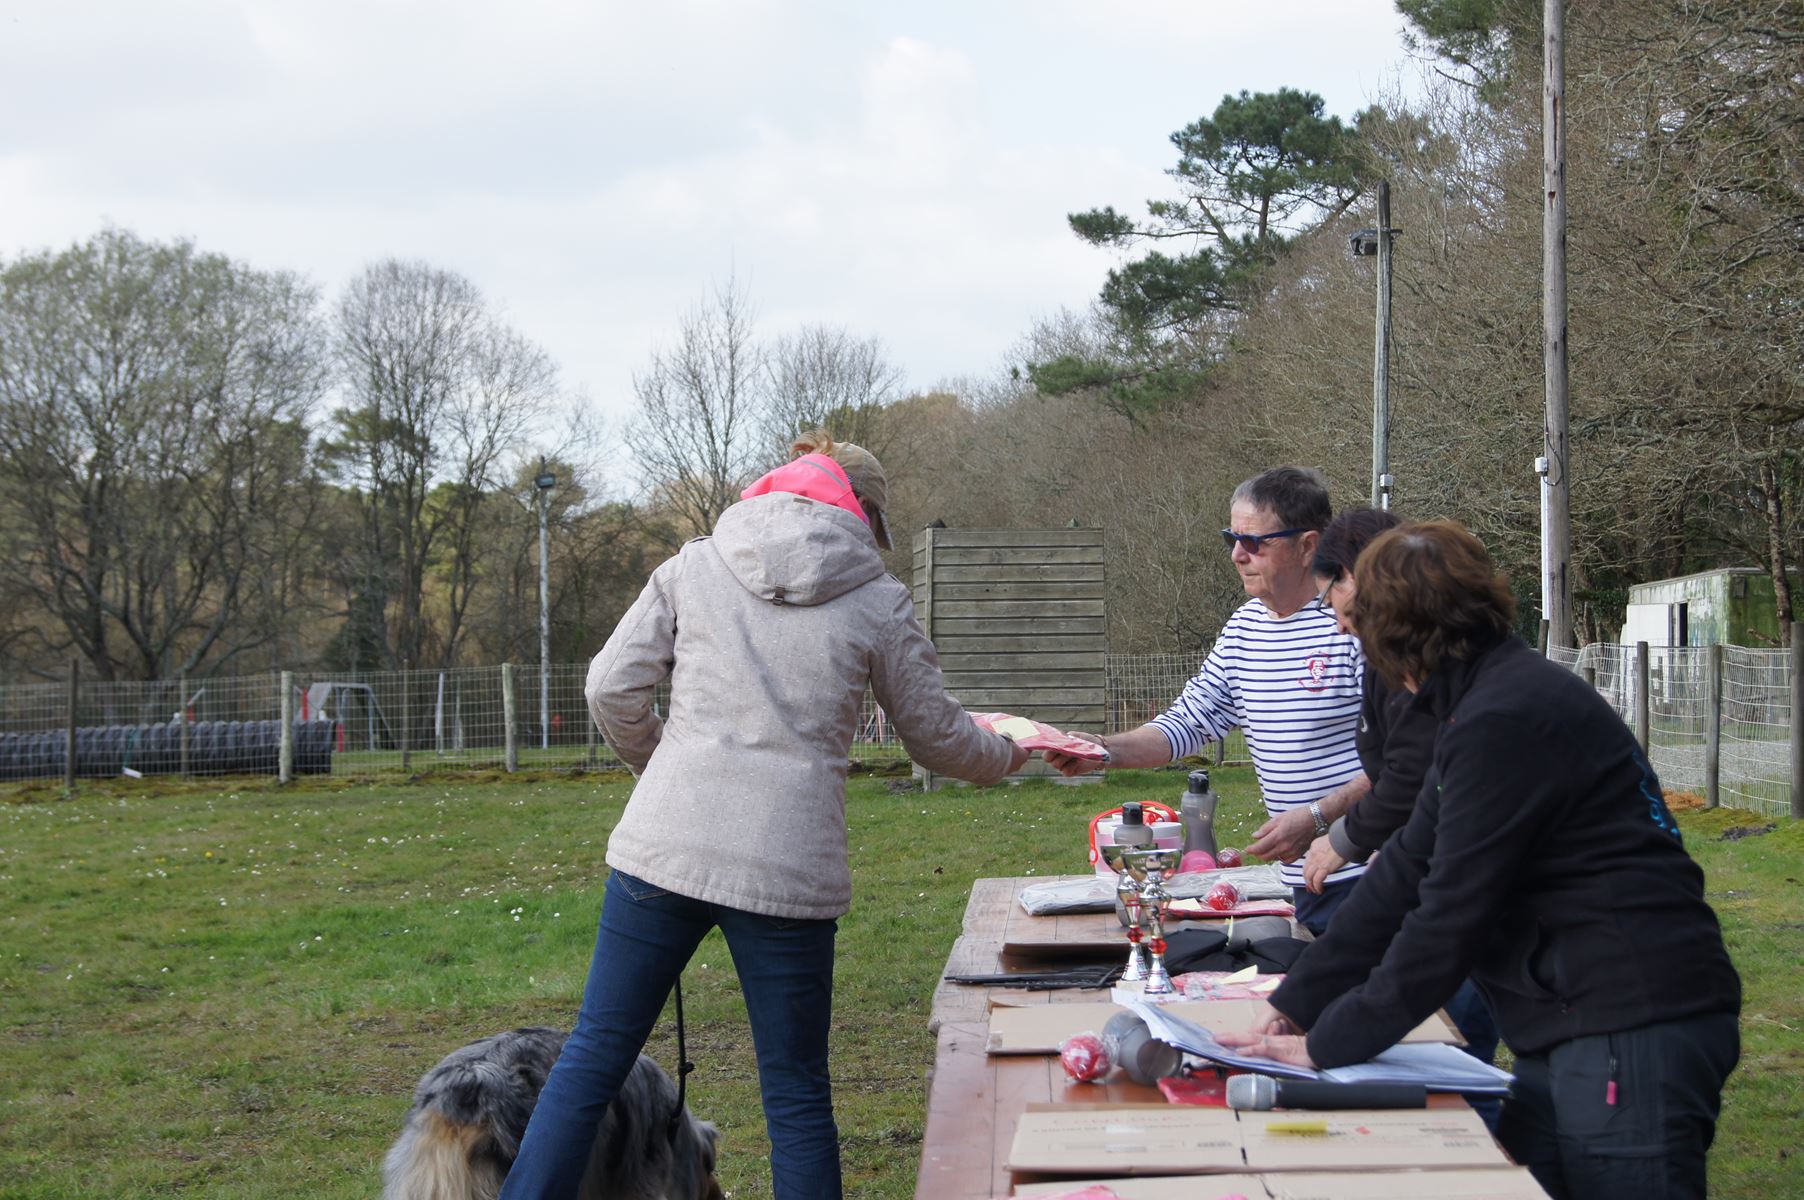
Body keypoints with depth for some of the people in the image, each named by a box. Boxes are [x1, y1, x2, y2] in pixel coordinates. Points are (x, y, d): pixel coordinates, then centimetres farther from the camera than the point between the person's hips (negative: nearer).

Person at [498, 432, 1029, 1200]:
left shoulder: (694, 567, 10)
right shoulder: (879, 602, 6)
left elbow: (612, 688, 5)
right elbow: (934, 735, 14)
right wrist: (1006, 755, 34)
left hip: (664, 842, 2)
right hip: (789, 868, -1)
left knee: (595, 1056, 11)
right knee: (796, 1094, 9)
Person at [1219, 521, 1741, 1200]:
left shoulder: (1507, 721, -17)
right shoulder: (1493, 699, 16)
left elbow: (1452, 916, -17)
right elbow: (1405, 875, 15)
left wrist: (1329, 1043, -8)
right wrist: (1295, 1005, 12)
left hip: (1632, 1037, -10)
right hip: (1575, 1033, 10)